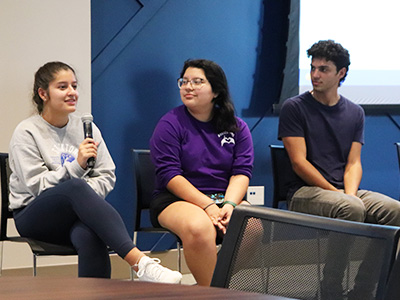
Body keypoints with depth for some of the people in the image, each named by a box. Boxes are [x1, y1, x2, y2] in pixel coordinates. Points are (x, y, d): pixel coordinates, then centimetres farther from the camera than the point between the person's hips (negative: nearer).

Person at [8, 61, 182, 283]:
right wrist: (77, 165, -21)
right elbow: (37, 185, -9)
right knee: (76, 186, -38)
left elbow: (107, 176, 9)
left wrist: (84, 195, -12)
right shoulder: (26, 133, 0)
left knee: (89, 236, -38)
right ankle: (139, 261, -50)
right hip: (34, 218, -3)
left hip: (80, 213, 3)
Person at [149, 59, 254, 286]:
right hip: (177, 199, -3)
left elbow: (242, 172, 2)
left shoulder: (237, 127, 11)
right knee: (199, 227, -38)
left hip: (226, 197, 3)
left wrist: (229, 204, -19)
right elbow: (169, 175, -9)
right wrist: (207, 206, -19)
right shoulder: (170, 124, 0)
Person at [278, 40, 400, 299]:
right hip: (306, 192, -5)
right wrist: (339, 195, -12)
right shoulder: (294, 108, 2)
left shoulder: (355, 112, 16)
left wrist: (350, 194, -12)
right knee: (352, 209, -36)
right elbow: (299, 162, -6)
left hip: (345, 191, 5)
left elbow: (354, 163, 10)